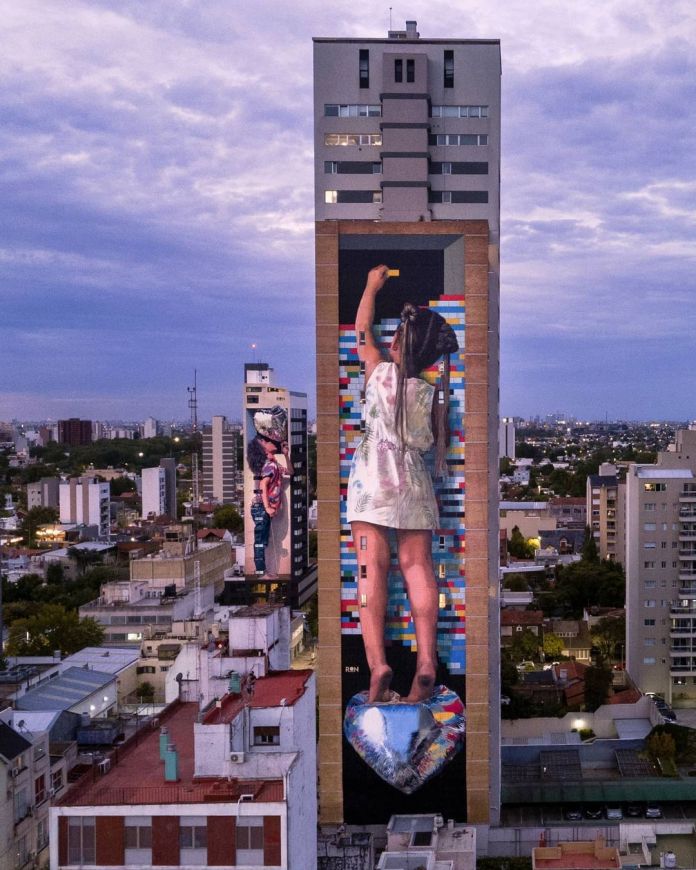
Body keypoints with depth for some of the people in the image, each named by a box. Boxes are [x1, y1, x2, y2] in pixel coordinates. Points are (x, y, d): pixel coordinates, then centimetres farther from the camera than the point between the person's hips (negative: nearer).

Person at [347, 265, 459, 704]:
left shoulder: (381, 373, -3)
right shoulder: (435, 395, 3)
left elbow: (361, 330, 13)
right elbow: (441, 443, 15)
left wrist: (372, 286, 28)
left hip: (372, 480, -3)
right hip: (414, 485, 3)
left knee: (372, 566, -5)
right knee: (418, 567, 2)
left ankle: (377, 661, -14)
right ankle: (426, 660, -8)